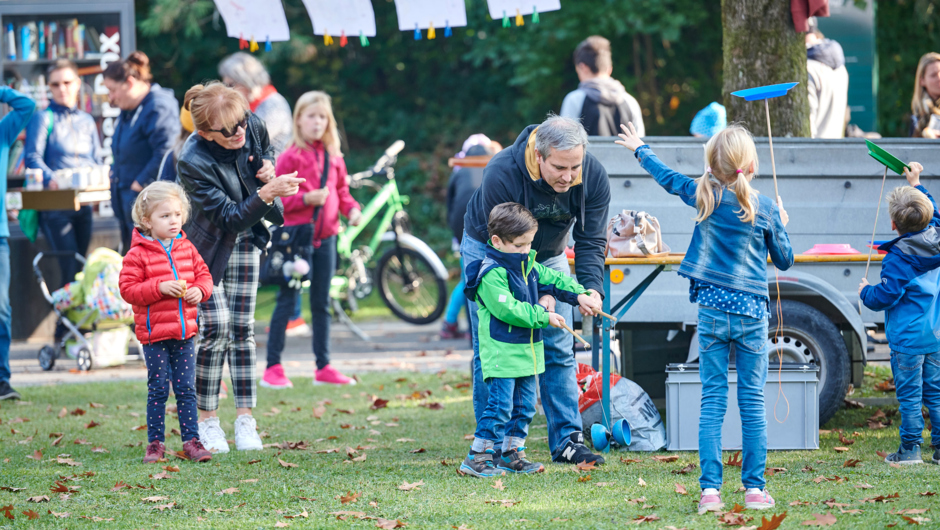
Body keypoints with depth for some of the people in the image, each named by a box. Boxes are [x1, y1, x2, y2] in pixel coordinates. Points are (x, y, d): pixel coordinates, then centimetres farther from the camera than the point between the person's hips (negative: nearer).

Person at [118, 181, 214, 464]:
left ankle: (191, 440, 10)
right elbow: (128, 289, -12)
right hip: (154, 333, -4)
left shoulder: (187, 249, 7)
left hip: (184, 333, 4)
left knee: (186, 388, 5)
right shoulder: (138, 254, -8)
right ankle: (155, 443, 9)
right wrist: (159, 288, -22)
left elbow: (204, 275, 15)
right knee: (158, 389, 0)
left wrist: (199, 290, -7)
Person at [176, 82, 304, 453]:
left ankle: (245, 421, 7)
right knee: (215, 327, -12)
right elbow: (230, 217, -31)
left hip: (245, 241, 5)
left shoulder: (251, 126, -17)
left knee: (242, 327, 4)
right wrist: (266, 194, -46)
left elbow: (266, 147, 9)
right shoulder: (193, 162, -33)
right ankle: (207, 421, 1)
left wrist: (268, 165, -14)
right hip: (207, 245, -5)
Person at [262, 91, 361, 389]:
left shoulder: (333, 157, 11)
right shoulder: (290, 157, -6)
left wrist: (352, 209, 0)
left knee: (322, 303, 12)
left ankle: (323, 367, 19)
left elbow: (341, 191, 18)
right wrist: (306, 199, -21)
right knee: (287, 300, -4)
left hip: (325, 236, 6)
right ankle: (273, 367, 0)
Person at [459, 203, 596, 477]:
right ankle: (477, 458, -8)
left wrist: (579, 294, 6)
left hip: (527, 350, 9)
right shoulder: (491, 274, -18)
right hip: (501, 352, -9)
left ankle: (511, 454, 21)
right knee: (500, 405, -11)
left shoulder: (528, 265, 11)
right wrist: (543, 317, -18)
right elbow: (508, 310, -23)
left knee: (524, 405, 13)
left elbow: (553, 279, 22)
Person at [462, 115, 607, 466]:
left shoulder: (594, 177, -24)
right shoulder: (500, 174, -36)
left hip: (548, 254, 4)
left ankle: (566, 441, 2)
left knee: (559, 350, -1)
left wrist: (591, 288, -35)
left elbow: (591, 240, -17)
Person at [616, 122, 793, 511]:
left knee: (712, 399, 2)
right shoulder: (765, 209, -3)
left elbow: (667, 177, 17)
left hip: (712, 309, 1)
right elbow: (784, 261, 7)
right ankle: (755, 488, 2)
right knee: (753, 400, 3)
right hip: (751, 311, -1)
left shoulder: (705, 195, -2)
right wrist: (781, 226, 26)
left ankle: (710, 490, -3)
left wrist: (640, 150, 35)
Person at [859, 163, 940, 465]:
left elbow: (885, 296, -16)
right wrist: (916, 185, 33)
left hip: (907, 338, -7)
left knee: (909, 395, -2)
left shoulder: (898, 258, -17)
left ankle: (910, 448, 0)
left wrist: (865, 292, 5)